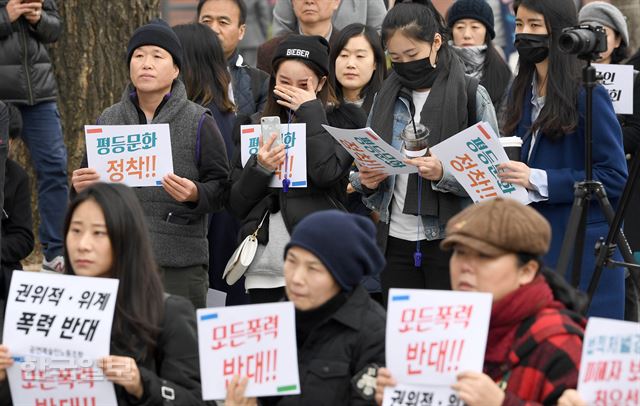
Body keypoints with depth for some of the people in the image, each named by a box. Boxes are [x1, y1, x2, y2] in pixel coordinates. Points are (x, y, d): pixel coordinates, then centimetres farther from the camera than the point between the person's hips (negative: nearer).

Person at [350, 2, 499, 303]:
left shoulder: (471, 95, -3)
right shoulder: (386, 97, 11)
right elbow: (367, 164, 17)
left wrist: (444, 174, -22)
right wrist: (366, 182, -6)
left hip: (450, 241, -4)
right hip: (396, 241, 4)